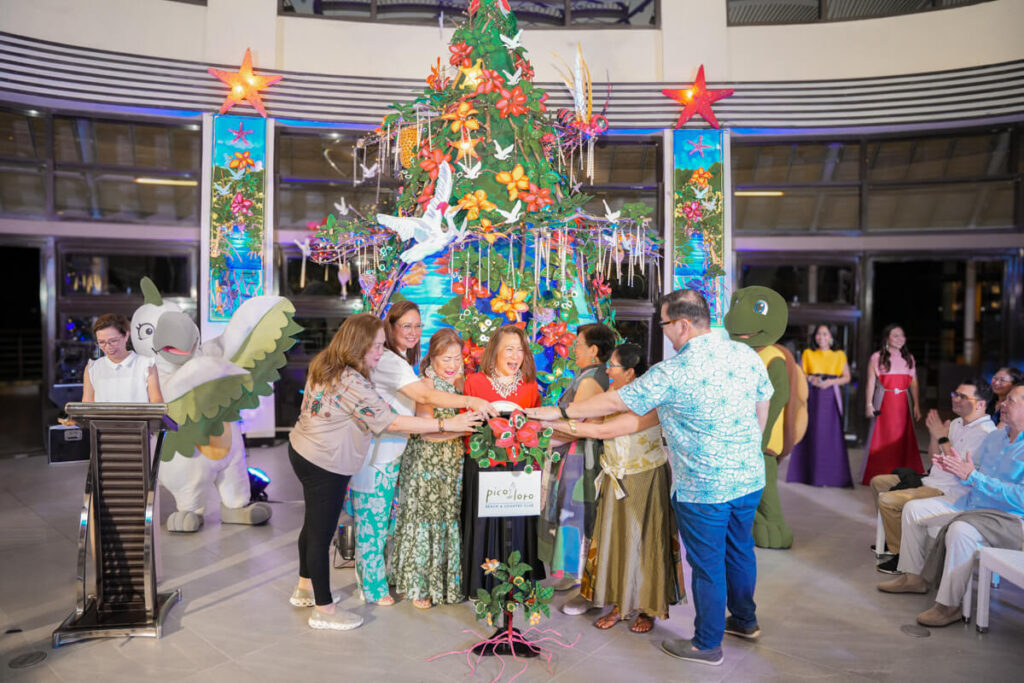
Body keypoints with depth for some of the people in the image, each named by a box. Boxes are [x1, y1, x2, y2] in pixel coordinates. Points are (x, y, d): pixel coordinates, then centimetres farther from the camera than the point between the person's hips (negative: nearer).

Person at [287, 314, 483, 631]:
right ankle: (324, 610, 17)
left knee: (314, 524, 23)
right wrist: (445, 424, -26)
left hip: (303, 451, 10)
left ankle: (305, 588, 41)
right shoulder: (351, 381, -27)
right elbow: (389, 421, -27)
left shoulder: (326, 365, 3)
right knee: (322, 533, 2)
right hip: (324, 465, -10)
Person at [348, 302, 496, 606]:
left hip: (391, 454, 10)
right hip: (373, 456, -10)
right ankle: (373, 586, 15)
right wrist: (471, 402, -33)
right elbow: (425, 395, -29)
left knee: (380, 520, 17)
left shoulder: (402, 361, 16)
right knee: (372, 520, 3)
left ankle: (369, 575, 31)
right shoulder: (388, 360, -19)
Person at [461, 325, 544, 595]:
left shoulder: (530, 386, 7)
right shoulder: (474, 382, 1)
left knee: (516, 525, 6)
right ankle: (480, 583, 19)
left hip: (519, 466, 2)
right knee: (483, 524, 4)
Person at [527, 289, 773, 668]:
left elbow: (613, 401, -13)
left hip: (703, 488, -6)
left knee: (707, 564, 10)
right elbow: (762, 408, 9)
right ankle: (744, 620, 45)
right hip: (749, 478, 7)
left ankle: (707, 644, 27)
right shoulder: (747, 355, -4)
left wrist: (558, 412, -2)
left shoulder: (671, 373, -21)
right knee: (740, 550, 24)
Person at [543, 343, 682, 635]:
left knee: (642, 540, 5)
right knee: (614, 538, 10)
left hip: (644, 481, -7)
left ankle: (647, 609, 23)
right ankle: (619, 605, 25)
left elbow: (601, 430, -28)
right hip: (616, 479, 7)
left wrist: (553, 423, -27)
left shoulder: (648, 404, -24)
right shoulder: (614, 392, 2)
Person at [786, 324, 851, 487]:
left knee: (831, 435, -6)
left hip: (830, 398, -1)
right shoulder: (808, 354, 10)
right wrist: (810, 379, -10)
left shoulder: (839, 355, 9)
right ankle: (811, 473, 4)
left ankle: (831, 475, -1)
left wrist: (831, 382, -11)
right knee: (811, 434, -2)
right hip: (812, 398, 1)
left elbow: (847, 377, 5)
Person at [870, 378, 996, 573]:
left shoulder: (984, 432, -18)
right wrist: (934, 434, -2)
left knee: (887, 500, -24)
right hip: (932, 480, 10)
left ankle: (901, 555, -9)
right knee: (877, 482, 14)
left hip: (949, 491, -10)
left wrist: (943, 438, -18)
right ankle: (891, 535, 26)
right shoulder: (957, 423, 12)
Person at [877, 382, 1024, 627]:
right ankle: (914, 576, 16)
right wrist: (957, 468, -6)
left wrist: (972, 476, -26)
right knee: (913, 509, 7)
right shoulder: (995, 437, 12)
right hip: (969, 505, 10)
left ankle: (949, 606, -26)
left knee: (961, 530, -38)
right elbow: (973, 474, 18)